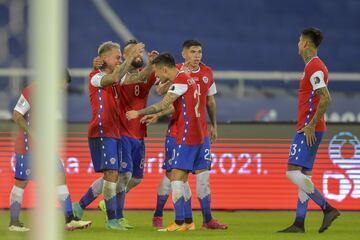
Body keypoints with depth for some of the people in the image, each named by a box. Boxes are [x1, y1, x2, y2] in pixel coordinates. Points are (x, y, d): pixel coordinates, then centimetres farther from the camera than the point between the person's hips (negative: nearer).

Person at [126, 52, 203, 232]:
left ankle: (179, 222, -17)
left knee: (176, 177, -12)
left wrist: (139, 113, -12)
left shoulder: (180, 81, -13)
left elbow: (163, 105, -18)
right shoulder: (186, 79, 17)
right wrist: (156, 116, 25)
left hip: (185, 137, -10)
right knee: (181, 178, 12)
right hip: (195, 136, 10)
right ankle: (186, 221, 11)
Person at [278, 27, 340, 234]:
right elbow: (323, 98, 23)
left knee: (293, 172, -15)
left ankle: (327, 208, -16)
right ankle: (299, 224, 7)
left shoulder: (314, 67, -14)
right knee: (304, 175, 8)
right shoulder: (315, 66, 17)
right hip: (308, 129, 10)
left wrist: (311, 125, -22)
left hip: (309, 129, -10)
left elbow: (325, 99, -23)